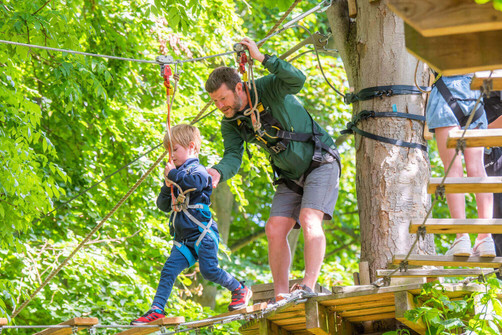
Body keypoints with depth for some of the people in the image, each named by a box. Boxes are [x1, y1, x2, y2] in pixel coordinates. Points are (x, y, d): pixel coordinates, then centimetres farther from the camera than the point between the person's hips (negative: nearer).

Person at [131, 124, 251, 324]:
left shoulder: (197, 170, -5)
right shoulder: (179, 174, 19)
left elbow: (196, 182, -33)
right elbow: (163, 206, 20)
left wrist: (174, 174, -21)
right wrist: (167, 186, 1)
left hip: (202, 233, -7)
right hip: (184, 239, 7)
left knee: (209, 270, -14)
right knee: (168, 271, -5)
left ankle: (240, 290, 9)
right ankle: (156, 310, -9)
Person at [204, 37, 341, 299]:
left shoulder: (267, 89, -20)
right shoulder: (231, 124, -3)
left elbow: (298, 80, -39)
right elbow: (233, 157, -14)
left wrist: (262, 58, -44)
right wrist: (218, 173, -36)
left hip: (320, 163, -6)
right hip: (291, 177, 6)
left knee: (309, 220, -24)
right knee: (275, 229, -7)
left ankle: (309, 286, -28)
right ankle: (281, 296, -4)